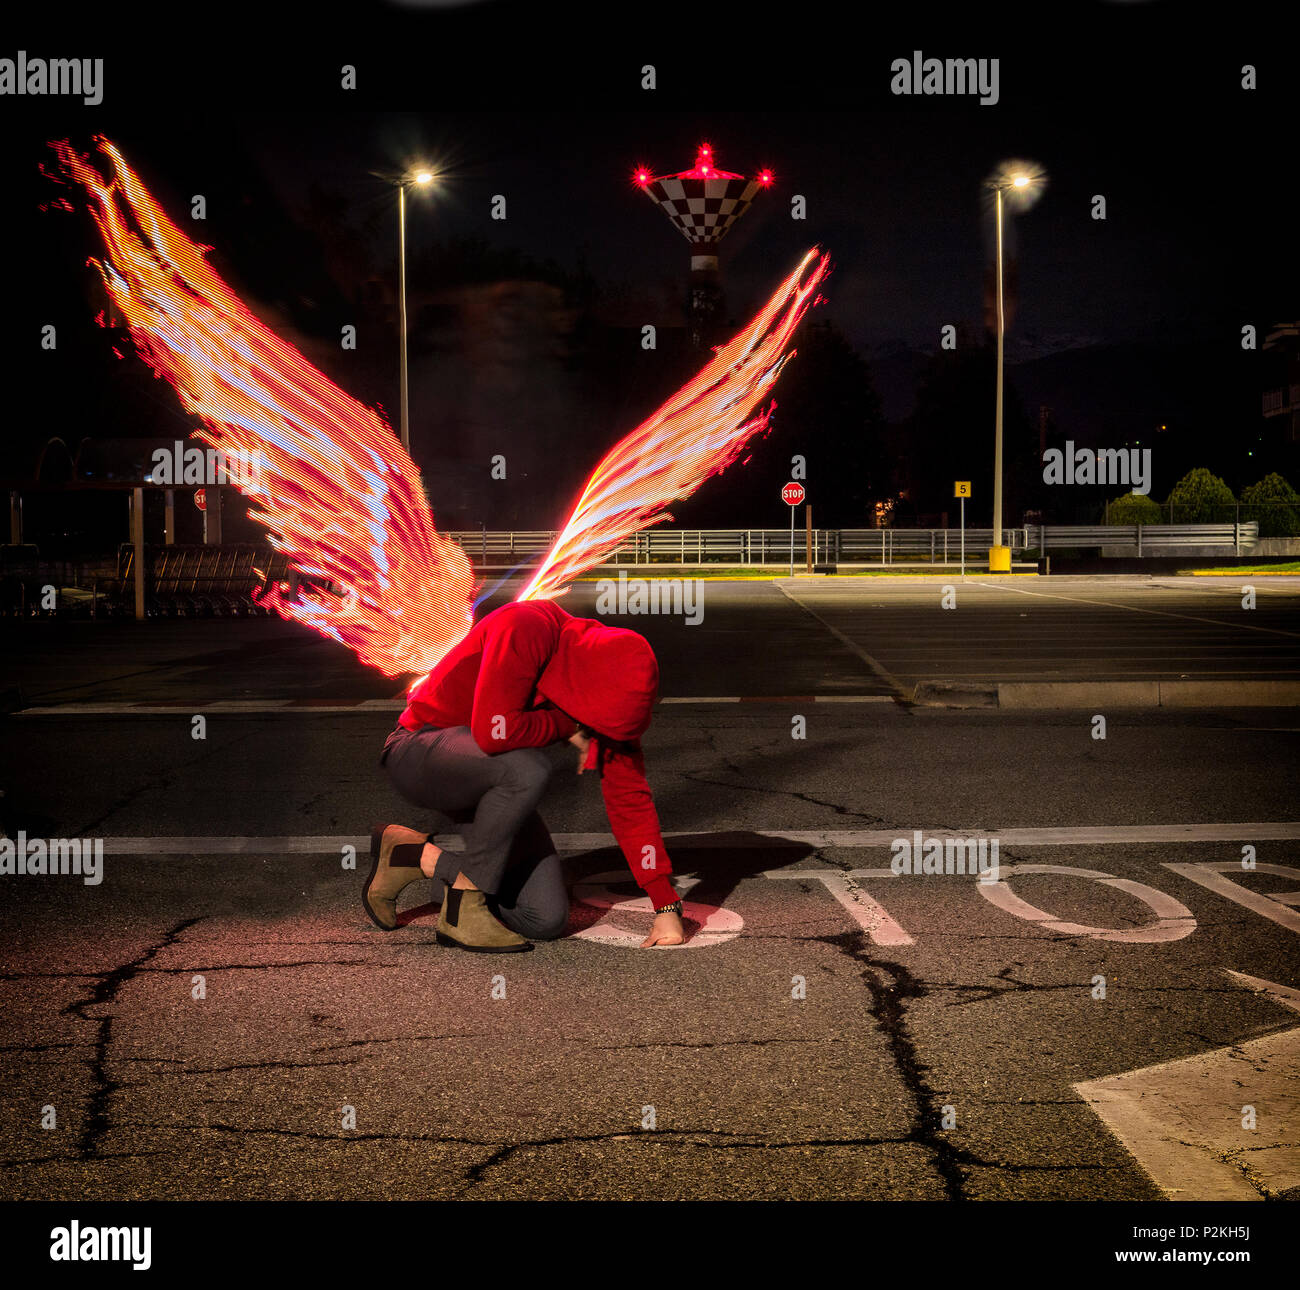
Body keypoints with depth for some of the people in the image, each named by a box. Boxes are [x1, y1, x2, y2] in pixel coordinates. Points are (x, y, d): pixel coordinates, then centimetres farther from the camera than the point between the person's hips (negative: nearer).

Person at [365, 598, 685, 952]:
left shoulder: (613, 693, -8)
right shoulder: (526, 630, -28)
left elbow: (631, 798, -6)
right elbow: (493, 732, -38)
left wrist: (667, 906, -8)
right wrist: (568, 725, -21)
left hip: (492, 781, 7)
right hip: (419, 755, -6)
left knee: (548, 919, -5)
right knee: (527, 769, -38)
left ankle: (416, 855, 11)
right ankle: (464, 908, -18)